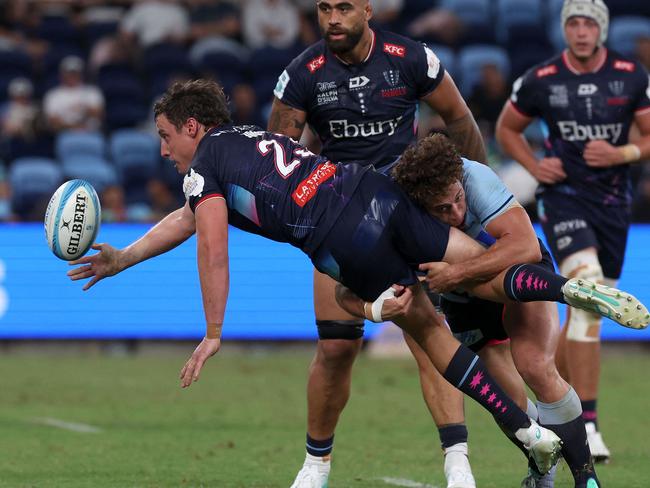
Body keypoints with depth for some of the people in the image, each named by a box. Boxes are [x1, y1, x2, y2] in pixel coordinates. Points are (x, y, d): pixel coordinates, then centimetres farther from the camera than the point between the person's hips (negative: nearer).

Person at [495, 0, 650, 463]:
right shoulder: (541, 80, -5)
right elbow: (507, 128, 12)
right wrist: (535, 165, -4)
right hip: (564, 195, -4)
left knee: (587, 311, 9)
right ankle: (586, 423, -24)